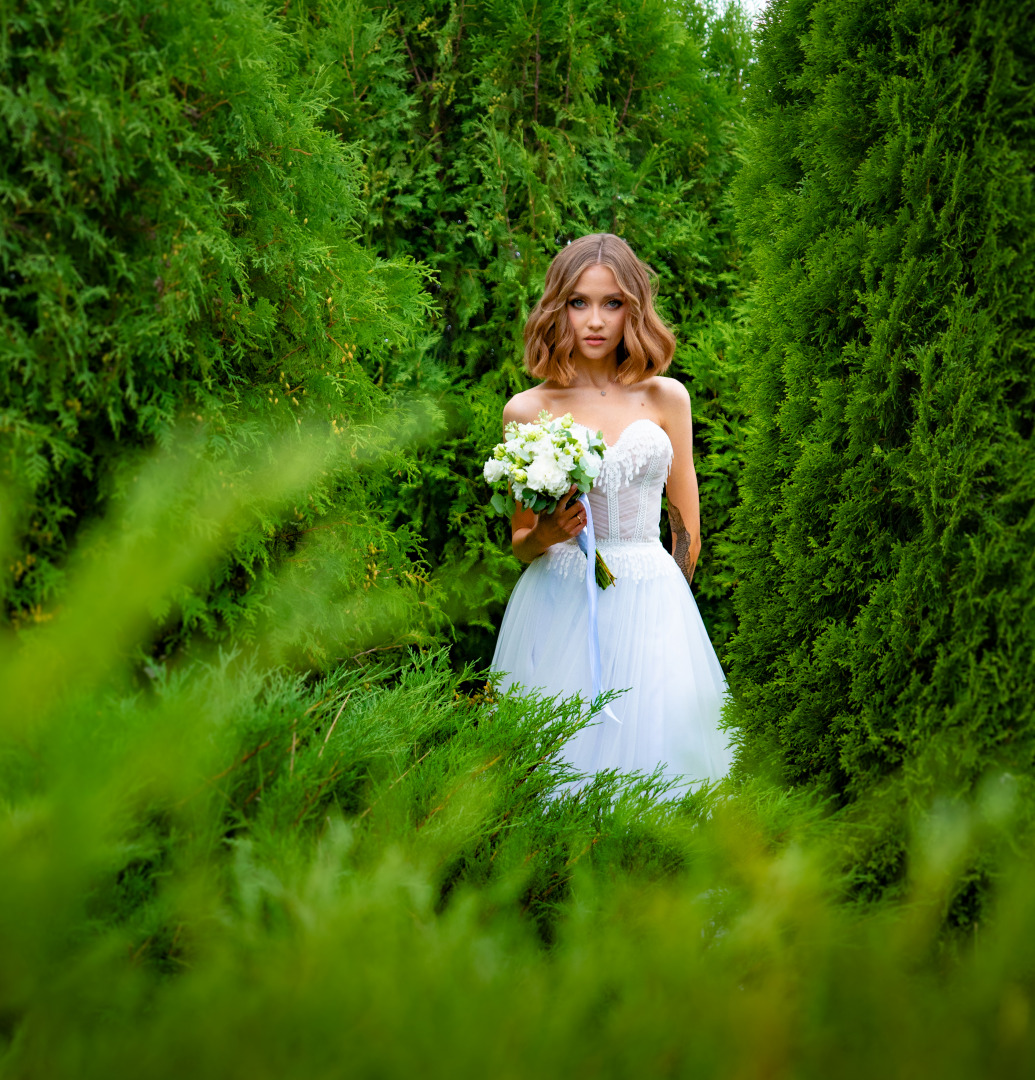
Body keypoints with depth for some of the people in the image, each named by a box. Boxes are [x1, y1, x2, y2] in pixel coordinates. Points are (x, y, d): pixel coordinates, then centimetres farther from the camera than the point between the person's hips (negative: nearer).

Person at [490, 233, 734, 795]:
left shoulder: (666, 398, 6)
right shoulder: (527, 411, 2)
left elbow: (688, 532, 12)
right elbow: (519, 542, 7)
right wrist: (545, 534, -13)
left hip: (651, 603, 1)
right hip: (557, 608, -1)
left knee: (652, 742, -6)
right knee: (562, 748, -3)